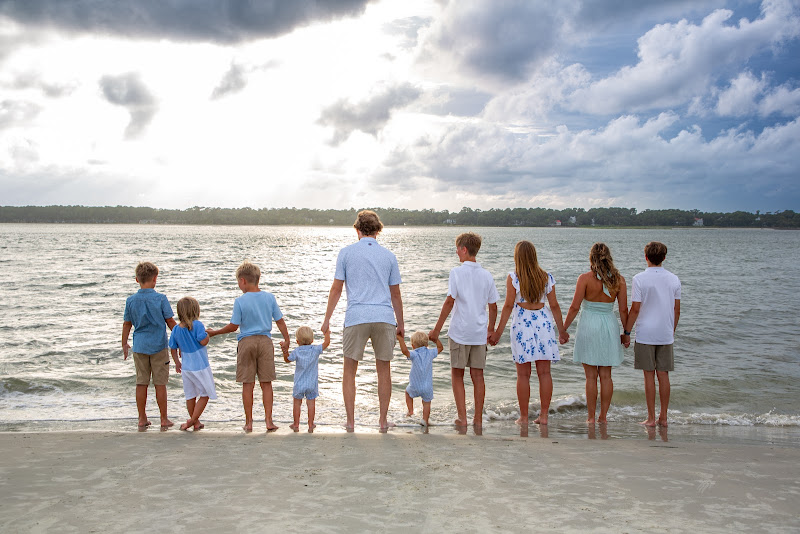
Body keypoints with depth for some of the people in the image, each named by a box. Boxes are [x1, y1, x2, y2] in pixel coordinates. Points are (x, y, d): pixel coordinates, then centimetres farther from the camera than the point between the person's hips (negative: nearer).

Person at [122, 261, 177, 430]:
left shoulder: (131, 300, 0)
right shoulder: (161, 298, -9)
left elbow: (127, 324, 8)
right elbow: (170, 321, -4)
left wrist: (124, 343, 21)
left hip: (139, 346, 3)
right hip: (158, 346, -3)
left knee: (141, 383, 10)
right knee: (160, 384, 4)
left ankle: (142, 419, 16)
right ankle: (164, 419, 10)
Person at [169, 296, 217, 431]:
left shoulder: (176, 329, 2)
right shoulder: (197, 325, -16)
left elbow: (173, 349, 9)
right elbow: (203, 341, -22)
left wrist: (177, 363, 22)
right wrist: (207, 334, -1)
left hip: (186, 367, 6)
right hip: (200, 367, -6)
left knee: (190, 396, 15)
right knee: (205, 395, 9)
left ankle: (196, 423, 25)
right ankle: (193, 420, 2)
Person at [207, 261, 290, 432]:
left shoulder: (240, 301, -8)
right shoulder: (270, 297, 1)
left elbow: (233, 326, -4)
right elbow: (280, 321, 5)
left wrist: (214, 333, 10)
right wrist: (286, 340, 15)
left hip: (246, 342, -2)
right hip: (265, 341, 2)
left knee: (247, 384, 5)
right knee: (266, 383, 7)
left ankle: (249, 422, 10)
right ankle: (269, 421, 6)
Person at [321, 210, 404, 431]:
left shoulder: (346, 252, 4)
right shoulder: (389, 256, 10)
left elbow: (336, 289, 3)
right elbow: (395, 294, 14)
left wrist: (327, 319, 11)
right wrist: (400, 323, 23)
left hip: (356, 317, -2)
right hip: (384, 317, 2)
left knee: (349, 371, 10)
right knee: (384, 371, 11)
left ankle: (350, 421, 10)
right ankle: (383, 421, 15)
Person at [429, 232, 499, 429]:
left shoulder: (456, 272, -8)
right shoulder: (487, 275, 6)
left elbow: (450, 302, -12)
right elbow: (493, 306, 8)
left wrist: (437, 329, -7)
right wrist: (491, 329, 22)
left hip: (460, 332, -4)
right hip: (480, 332, 4)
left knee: (457, 375, 7)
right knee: (478, 375, 9)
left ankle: (462, 417, 5)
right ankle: (478, 418, 12)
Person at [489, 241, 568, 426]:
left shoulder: (513, 277, -5)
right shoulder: (547, 277, 5)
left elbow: (509, 306, -7)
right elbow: (554, 306, 7)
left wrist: (498, 332, -2)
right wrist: (562, 330, 15)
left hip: (522, 323, -3)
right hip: (544, 322, 3)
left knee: (523, 374, 3)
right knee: (544, 372, 8)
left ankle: (524, 417, 8)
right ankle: (544, 415, 11)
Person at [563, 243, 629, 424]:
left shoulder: (585, 278, -10)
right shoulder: (619, 279, -1)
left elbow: (574, 307, -9)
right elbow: (623, 310, 1)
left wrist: (563, 329, 1)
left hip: (589, 326, -3)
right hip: (610, 327, 3)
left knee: (591, 376, 4)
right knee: (606, 375, 10)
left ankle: (591, 417, 8)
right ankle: (603, 416, 15)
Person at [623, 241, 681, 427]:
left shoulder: (640, 279, -8)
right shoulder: (674, 279, 4)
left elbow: (635, 309, -10)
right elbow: (677, 310, 9)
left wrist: (627, 332, -1)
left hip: (645, 335, -4)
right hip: (666, 335, 4)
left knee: (649, 375, 1)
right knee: (663, 375, 9)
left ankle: (651, 418, 5)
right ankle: (663, 417, 14)